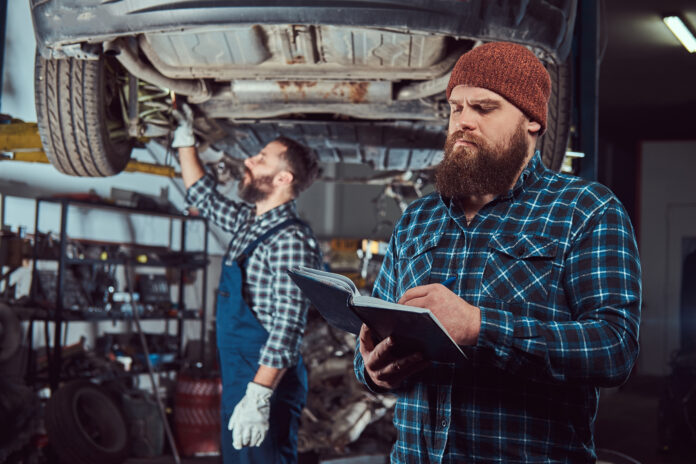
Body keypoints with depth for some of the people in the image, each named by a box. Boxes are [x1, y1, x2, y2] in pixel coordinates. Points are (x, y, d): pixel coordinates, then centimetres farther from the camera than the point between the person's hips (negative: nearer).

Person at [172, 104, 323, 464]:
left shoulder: (291, 241, -17)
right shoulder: (249, 223, 12)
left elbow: (287, 328, -23)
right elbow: (204, 197, 31)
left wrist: (258, 396, -27)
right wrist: (185, 141, 28)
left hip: (267, 391, -9)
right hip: (238, 383, 9)